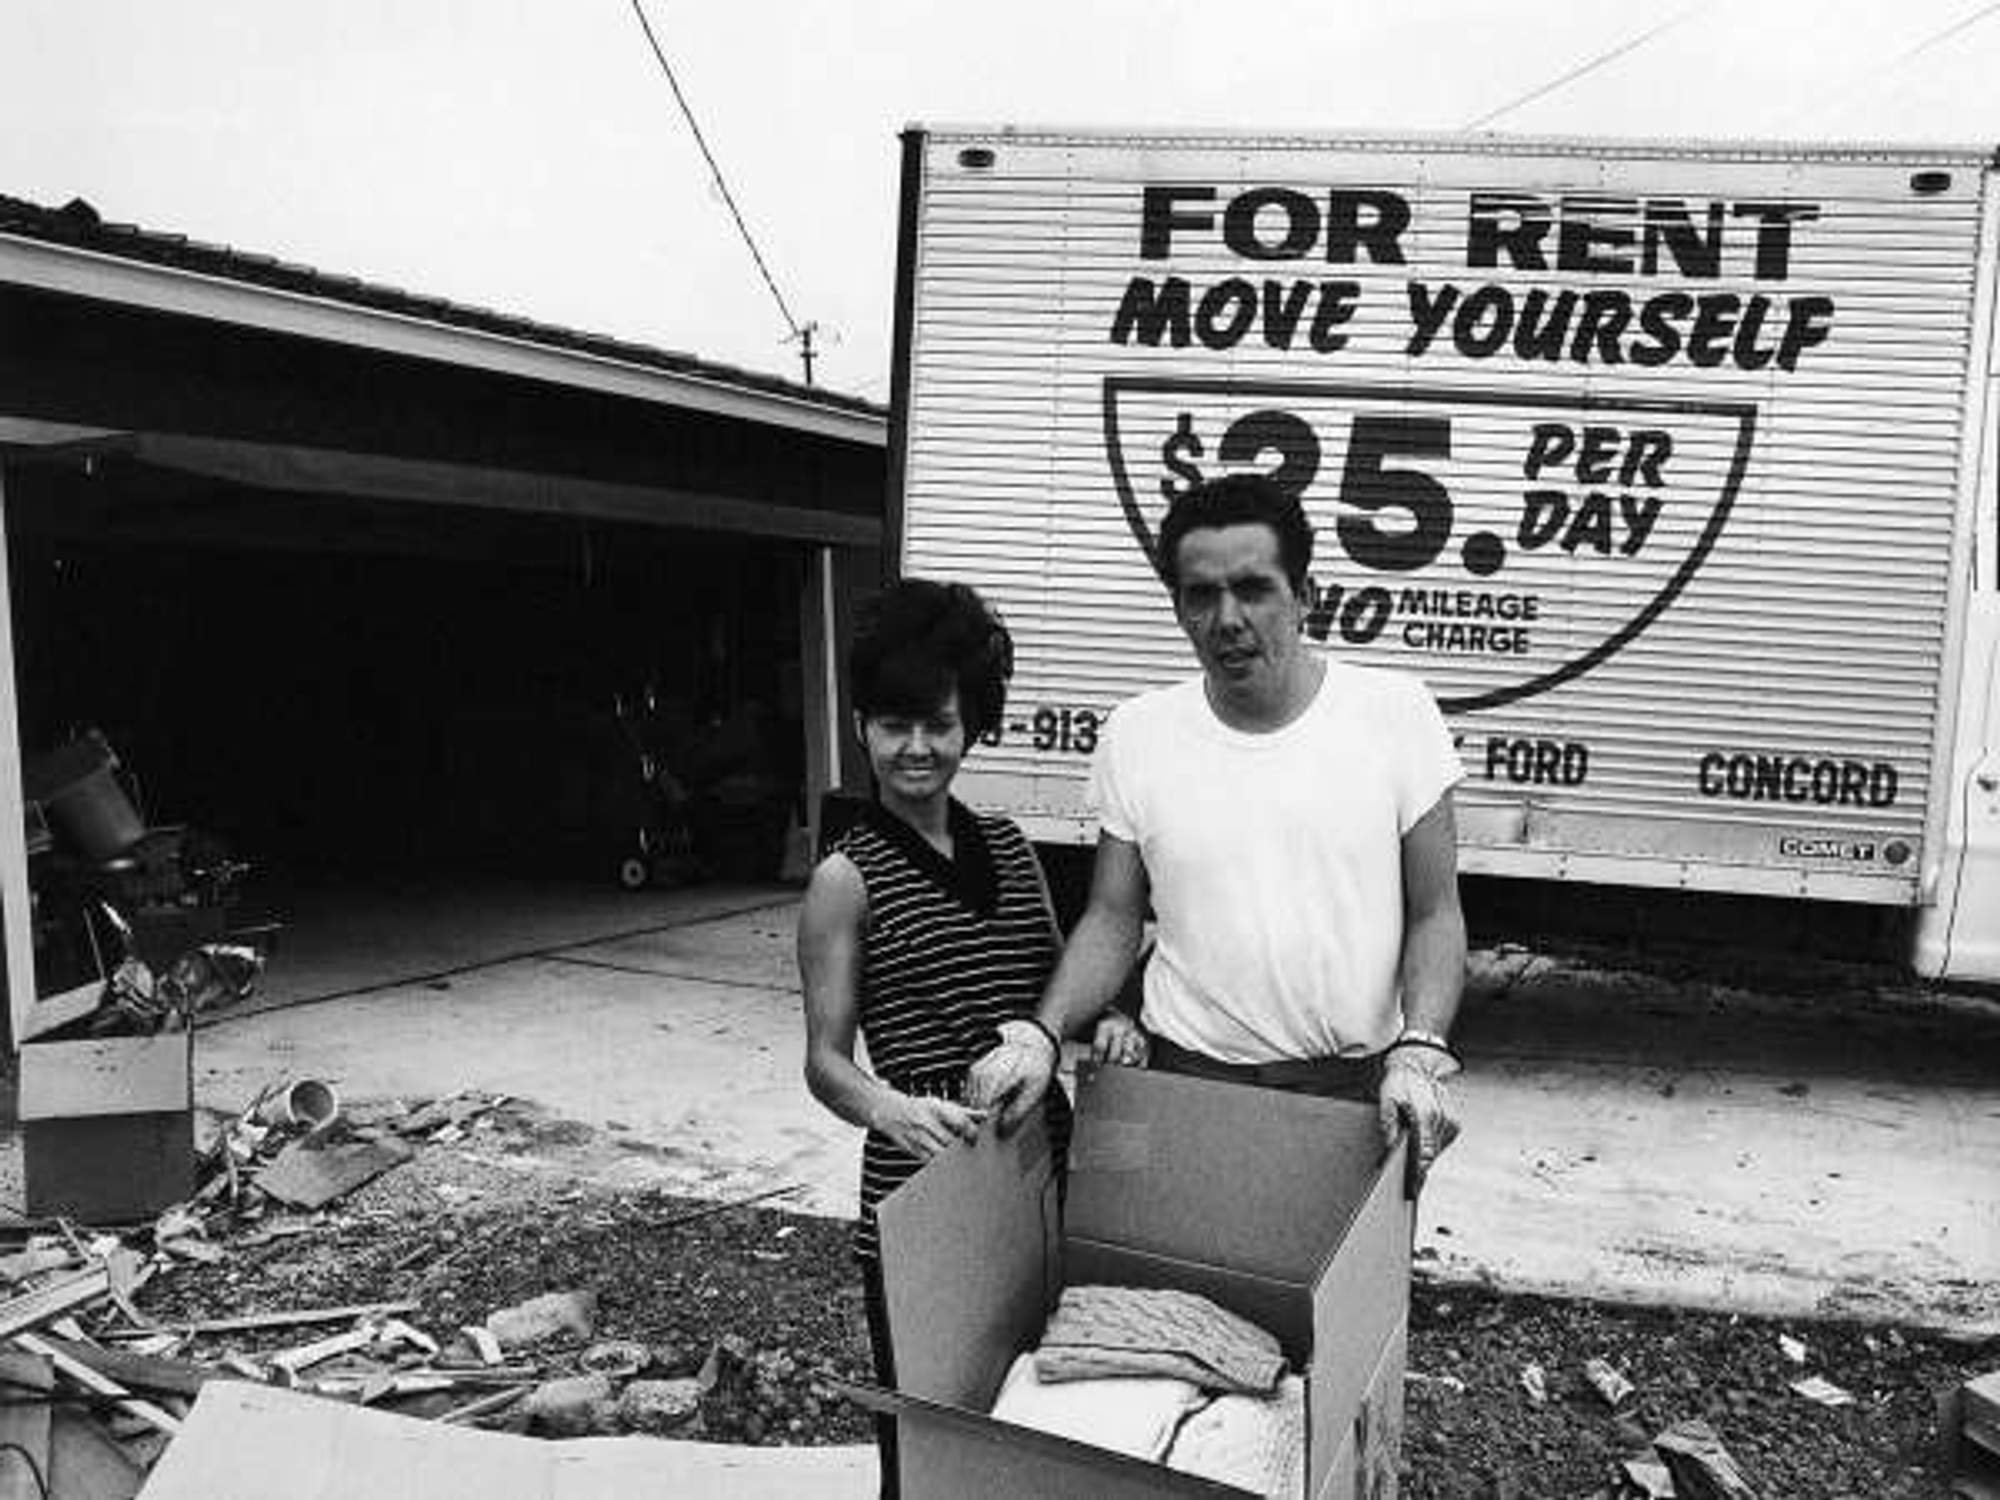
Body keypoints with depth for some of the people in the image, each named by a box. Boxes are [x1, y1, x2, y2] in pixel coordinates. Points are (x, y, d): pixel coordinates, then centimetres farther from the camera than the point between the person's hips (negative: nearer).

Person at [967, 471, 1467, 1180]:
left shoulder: (1396, 711, -4)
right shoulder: (1135, 733, -1)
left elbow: (1435, 914, -1)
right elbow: (1113, 920, 5)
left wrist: (1418, 1054, -15)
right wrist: (1040, 1036, -10)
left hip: (1361, 1090, 0)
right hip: (1191, 1074, 1)